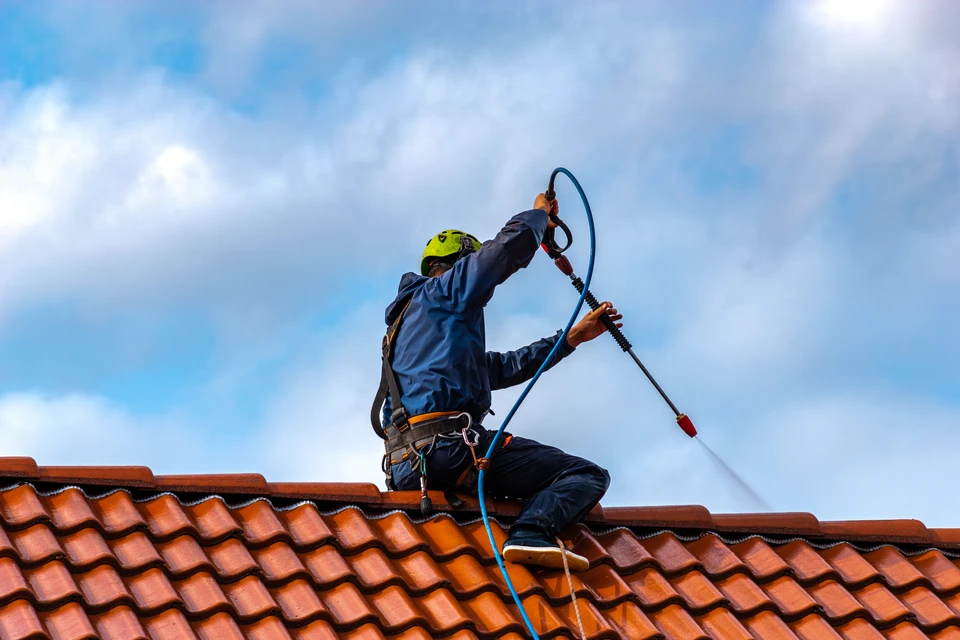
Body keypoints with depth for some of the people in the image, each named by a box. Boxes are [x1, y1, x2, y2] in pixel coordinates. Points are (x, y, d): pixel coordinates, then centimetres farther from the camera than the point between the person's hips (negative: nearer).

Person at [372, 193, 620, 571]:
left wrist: (572, 338, 34)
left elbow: (504, 368, 34)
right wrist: (539, 213, 17)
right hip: (449, 444, -9)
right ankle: (532, 533, -35)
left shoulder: (409, 318, 33)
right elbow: (511, 246, -5)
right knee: (587, 475, -11)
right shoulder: (442, 290, 8)